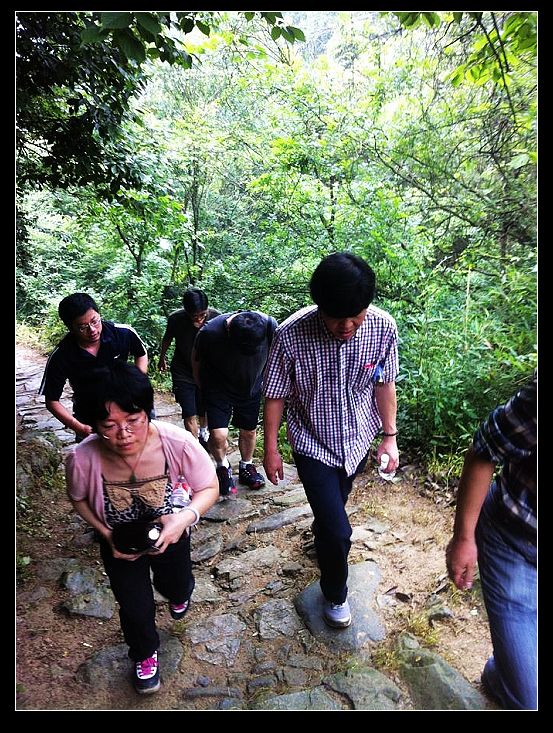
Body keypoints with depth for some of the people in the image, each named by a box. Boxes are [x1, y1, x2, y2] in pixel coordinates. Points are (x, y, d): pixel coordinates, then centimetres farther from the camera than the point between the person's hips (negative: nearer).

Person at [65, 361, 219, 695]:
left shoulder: (178, 442, -40)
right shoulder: (83, 458, -35)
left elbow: (210, 488, -22)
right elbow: (79, 499, -9)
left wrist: (185, 518, -39)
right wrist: (106, 535, -19)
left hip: (169, 532, 1)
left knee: (178, 589, 27)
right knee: (135, 607, 13)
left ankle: (179, 594, 69)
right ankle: (145, 654, 51)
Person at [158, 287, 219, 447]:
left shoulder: (216, 317, -23)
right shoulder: (176, 319, -22)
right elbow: (167, 338, 1)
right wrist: (162, 358, 15)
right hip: (183, 373, -1)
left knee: (205, 409, 18)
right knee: (189, 414, -5)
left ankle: (203, 432, 48)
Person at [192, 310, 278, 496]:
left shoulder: (269, 325, -28)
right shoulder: (210, 332, -32)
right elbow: (197, 360, -9)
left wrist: (263, 381, 8)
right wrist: (202, 388, 6)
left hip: (251, 388, 2)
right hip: (218, 388, -2)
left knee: (248, 431, 14)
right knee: (218, 435, -12)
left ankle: (246, 467, 41)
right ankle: (223, 467, 19)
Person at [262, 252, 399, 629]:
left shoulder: (383, 327, -21)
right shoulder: (291, 334, -29)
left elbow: (384, 384, -4)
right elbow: (276, 395, -14)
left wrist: (390, 436, 1)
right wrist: (271, 449, -6)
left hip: (357, 439, 4)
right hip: (313, 444, -3)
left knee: (335, 504, 27)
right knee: (337, 530, -4)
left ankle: (321, 534, 63)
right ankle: (335, 594, 29)